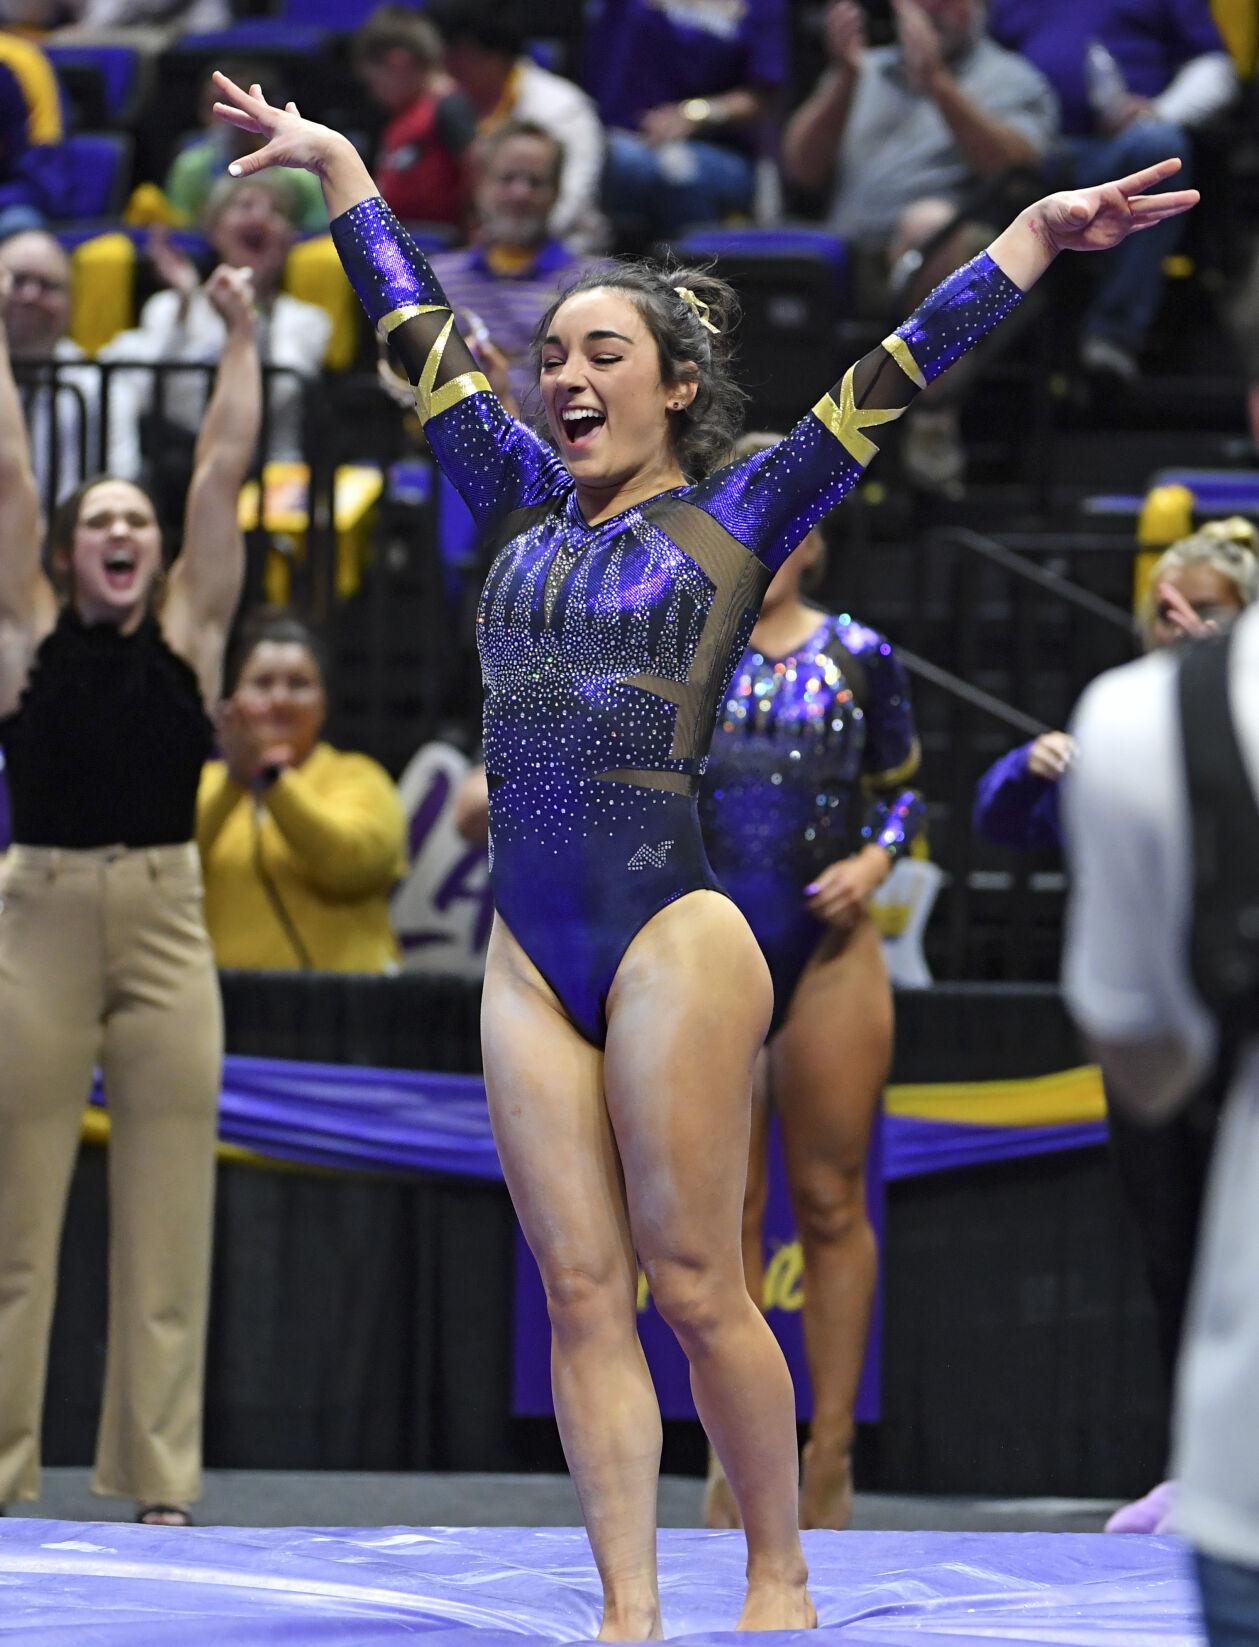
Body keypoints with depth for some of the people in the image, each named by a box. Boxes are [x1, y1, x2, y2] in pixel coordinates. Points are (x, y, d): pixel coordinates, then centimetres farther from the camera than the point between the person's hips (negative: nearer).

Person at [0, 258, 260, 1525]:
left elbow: (225, 469, 6)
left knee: (164, 1217, 2)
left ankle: (159, 1479, 5)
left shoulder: (188, 631, 8)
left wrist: (240, 337, 6)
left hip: (165, 923, 1)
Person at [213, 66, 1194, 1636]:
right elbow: (418, 334, 24)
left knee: (694, 1284, -3)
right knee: (581, 1292, 1)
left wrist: (1039, 232, -3)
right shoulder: (524, 507, 16)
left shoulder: (734, 517, 5)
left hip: (674, 932, -5)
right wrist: (335, 164, 31)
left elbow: (890, 372, 1)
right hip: (529, 949, 5)